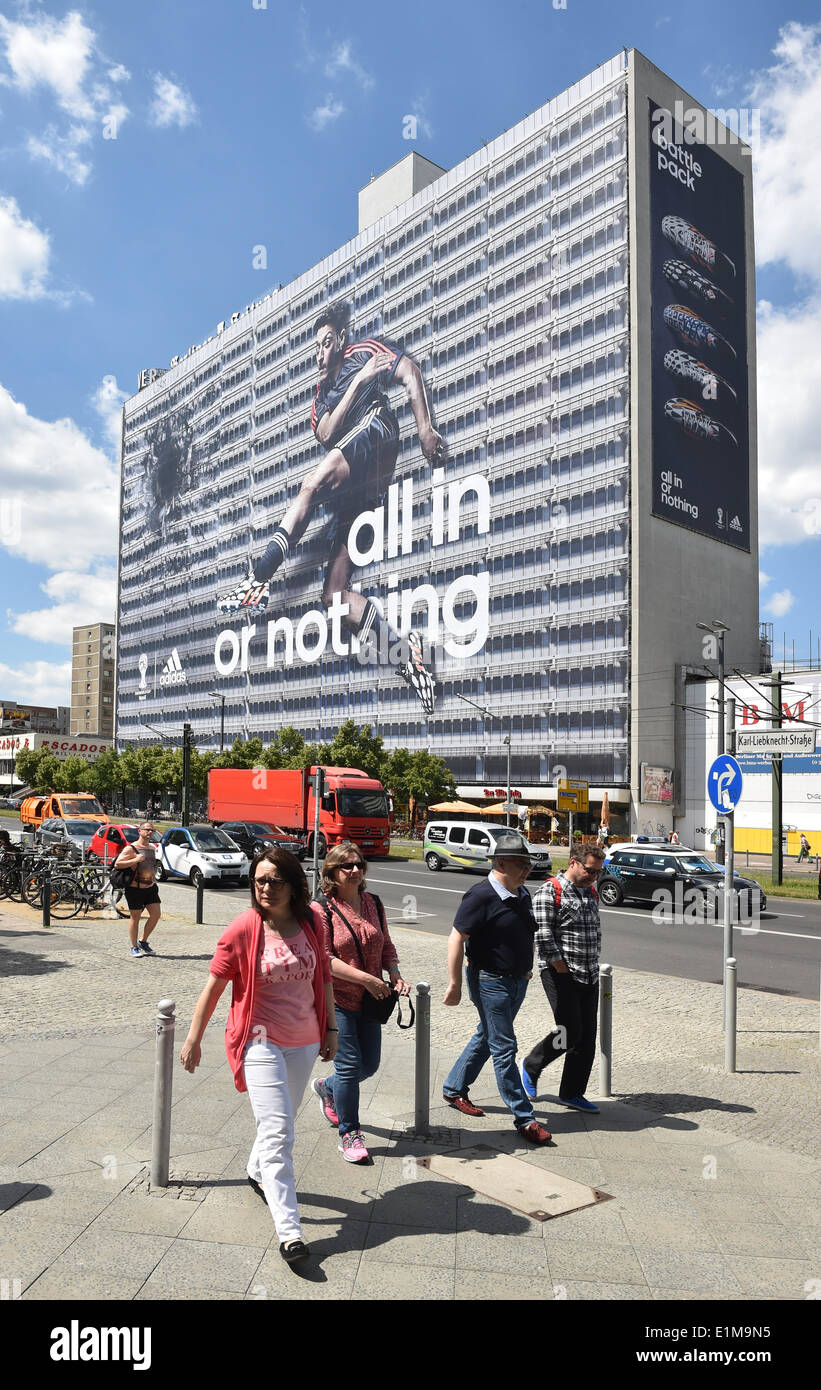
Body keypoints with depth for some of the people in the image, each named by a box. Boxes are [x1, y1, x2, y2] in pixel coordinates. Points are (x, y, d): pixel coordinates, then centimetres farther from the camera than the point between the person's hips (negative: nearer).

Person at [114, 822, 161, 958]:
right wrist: (135, 860, -26)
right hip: (135, 889, -6)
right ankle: (134, 947, 15)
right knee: (135, 917, 3)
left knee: (156, 914, 0)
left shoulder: (152, 848, 13)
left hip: (150, 888, 6)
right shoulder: (131, 848, -10)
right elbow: (117, 864, -18)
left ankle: (143, 942, 18)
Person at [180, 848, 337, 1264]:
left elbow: (323, 978, 9)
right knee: (277, 1131, -10)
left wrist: (331, 1028, 11)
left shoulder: (310, 925, -3)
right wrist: (194, 1038, -2)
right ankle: (288, 1232, -5)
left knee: (279, 1120, 22)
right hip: (261, 1041, -5)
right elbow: (214, 985, -6)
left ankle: (258, 1173, 50)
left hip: (304, 1042, 5)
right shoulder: (243, 928, -14)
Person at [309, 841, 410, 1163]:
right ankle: (349, 1135, 16)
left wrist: (394, 974, -4)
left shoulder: (373, 903, 5)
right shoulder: (321, 909, -13)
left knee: (369, 1064, 13)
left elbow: (386, 945, 14)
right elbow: (324, 958, -18)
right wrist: (367, 979, -22)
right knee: (350, 1065, -3)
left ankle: (327, 1088, 43)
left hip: (369, 1000, 6)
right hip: (337, 999, -6)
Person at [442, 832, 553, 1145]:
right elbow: (456, 939, -20)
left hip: (517, 981, 9)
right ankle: (524, 1118, 7)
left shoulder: (522, 894, 6)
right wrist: (455, 984, -18)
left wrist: (527, 968, 22)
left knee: (486, 1037, 19)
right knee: (504, 1049, -1)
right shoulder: (481, 896, -20)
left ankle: (454, 1089, 36)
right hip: (490, 982, -9)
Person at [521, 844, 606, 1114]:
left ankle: (572, 1093, 19)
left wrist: (593, 964, 14)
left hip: (589, 977, 8)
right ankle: (531, 1066, 14)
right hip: (560, 974, -8)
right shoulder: (550, 892, -11)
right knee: (570, 1032, -10)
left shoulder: (590, 892, 14)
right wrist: (562, 968, -16)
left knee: (587, 1037, 7)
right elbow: (543, 935, -16)